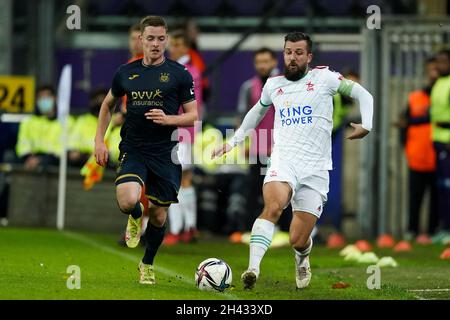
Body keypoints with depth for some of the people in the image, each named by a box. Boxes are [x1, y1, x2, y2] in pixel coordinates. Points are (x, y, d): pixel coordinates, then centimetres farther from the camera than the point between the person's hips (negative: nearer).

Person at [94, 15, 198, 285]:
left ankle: (148, 264, 31)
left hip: (165, 153, 0)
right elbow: (108, 104, 22)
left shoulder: (180, 74, -1)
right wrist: (99, 139, 13)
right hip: (133, 149, 0)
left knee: (159, 215, 6)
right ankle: (135, 218, 14)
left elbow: (194, 116, 0)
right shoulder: (126, 73, 6)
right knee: (127, 200, -25)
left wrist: (168, 119, -19)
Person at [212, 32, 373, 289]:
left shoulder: (323, 78, 4)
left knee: (298, 241, -3)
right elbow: (257, 111, 34)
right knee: (273, 207, -33)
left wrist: (366, 126, -5)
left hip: (315, 169, -1)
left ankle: (302, 259, 36)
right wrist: (232, 142, 35)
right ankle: (253, 268, -40)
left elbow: (362, 94, 11)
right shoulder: (273, 85, 13)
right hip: (283, 160, 1)